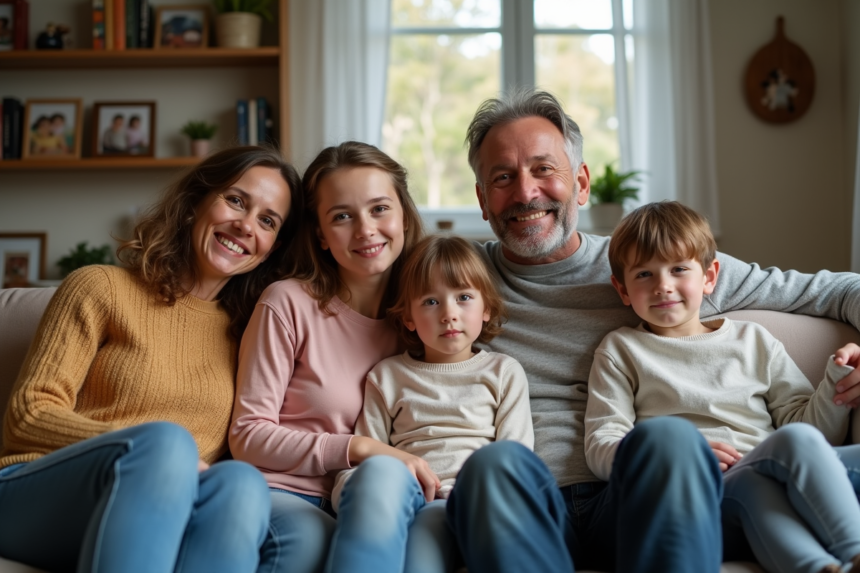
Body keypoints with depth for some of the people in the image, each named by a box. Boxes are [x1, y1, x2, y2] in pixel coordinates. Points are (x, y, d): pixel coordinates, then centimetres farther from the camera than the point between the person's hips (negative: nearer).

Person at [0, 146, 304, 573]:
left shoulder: (248, 330, 17)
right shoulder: (102, 288, 9)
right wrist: (152, 449, -16)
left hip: (162, 514, 3)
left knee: (241, 484, -33)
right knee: (165, 441, -35)